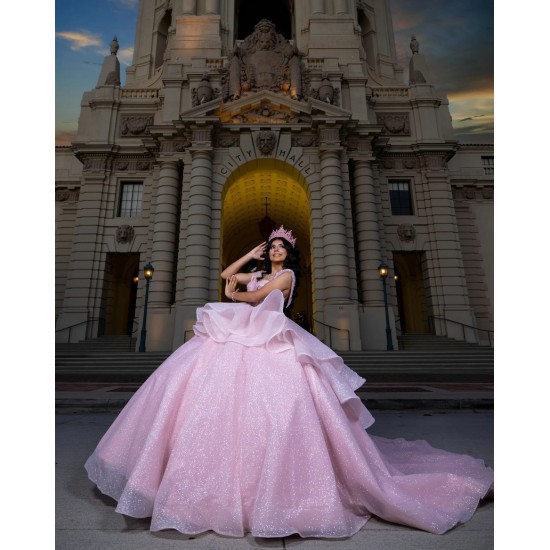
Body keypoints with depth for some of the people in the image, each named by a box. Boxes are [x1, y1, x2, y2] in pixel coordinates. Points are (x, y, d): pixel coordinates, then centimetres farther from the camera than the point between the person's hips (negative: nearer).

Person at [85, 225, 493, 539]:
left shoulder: (287, 275, 2)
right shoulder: (260, 274, 25)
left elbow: (255, 297, -7)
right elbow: (226, 274, 29)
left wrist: (234, 294, 12)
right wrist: (252, 254, 25)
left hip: (271, 345, -7)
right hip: (237, 339, 8)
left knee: (277, 406, -19)